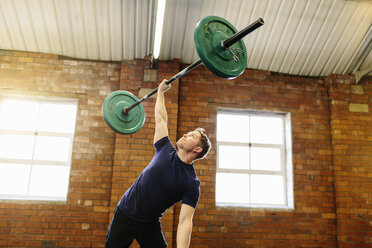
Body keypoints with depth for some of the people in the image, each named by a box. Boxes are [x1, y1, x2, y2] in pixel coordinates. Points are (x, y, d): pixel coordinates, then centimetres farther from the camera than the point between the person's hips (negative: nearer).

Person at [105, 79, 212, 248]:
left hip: (150, 225, -3)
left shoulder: (192, 183, -14)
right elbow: (160, 119, 7)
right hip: (125, 213, 3)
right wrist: (160, 92, 15)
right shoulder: (166, 150, -3)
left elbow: (185, 221, -21)